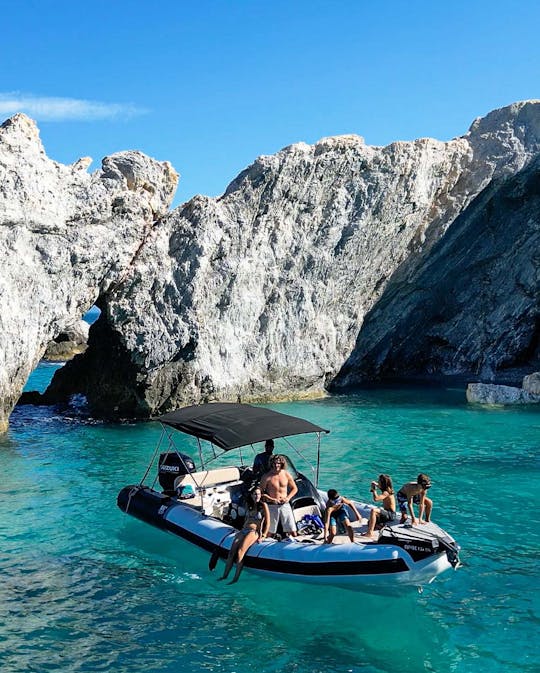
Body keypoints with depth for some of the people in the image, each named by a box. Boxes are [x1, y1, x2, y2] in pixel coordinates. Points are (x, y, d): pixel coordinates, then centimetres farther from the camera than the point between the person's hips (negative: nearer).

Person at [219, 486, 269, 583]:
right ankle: (225, 575, -17)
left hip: (254, 531, -6)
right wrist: (241, 531, 16)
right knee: (232, 552, -16)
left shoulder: (263, 506, 3)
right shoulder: (249, 506, 20)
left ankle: (235, 578, -32)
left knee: (240, 551, -28)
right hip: (244, 530, 6)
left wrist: (263, 536, -7)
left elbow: (267, 522, 0)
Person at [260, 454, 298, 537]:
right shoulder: (266, 477, -7)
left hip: (285, 505, 2)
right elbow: (261, 492, -4)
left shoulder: (286, 475, 2)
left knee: (292, 531, -1)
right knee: (269, 532, 2)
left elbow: (295, 488, 12)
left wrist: (288, 498, -4)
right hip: (272, 506, -2)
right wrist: (271, 499, -16)